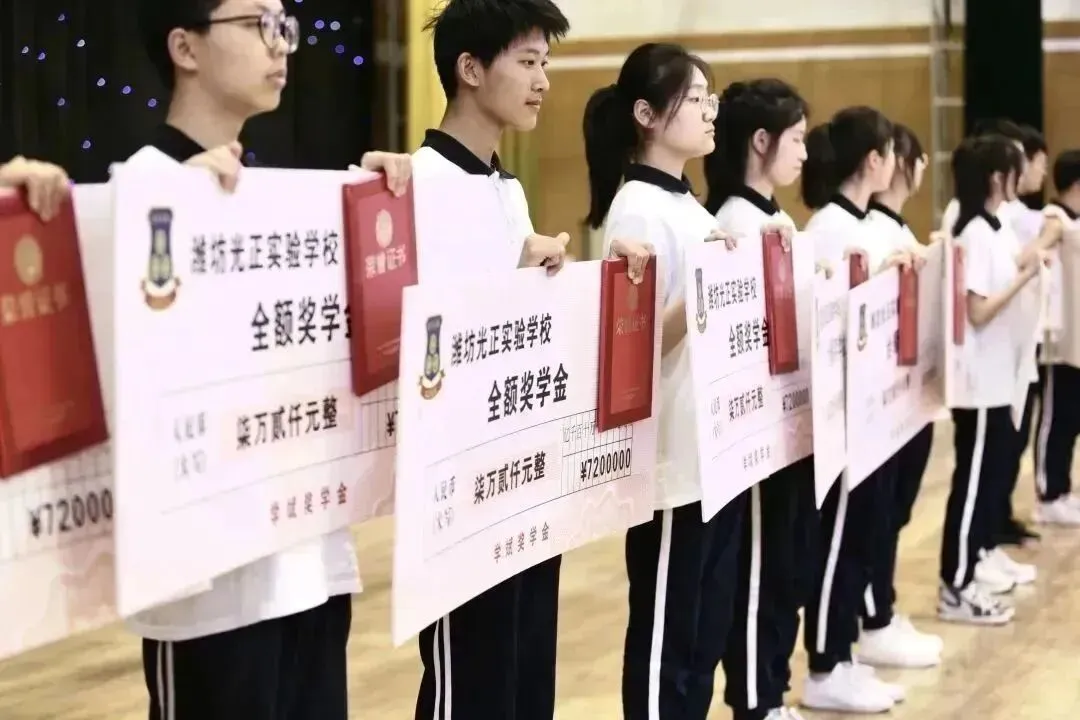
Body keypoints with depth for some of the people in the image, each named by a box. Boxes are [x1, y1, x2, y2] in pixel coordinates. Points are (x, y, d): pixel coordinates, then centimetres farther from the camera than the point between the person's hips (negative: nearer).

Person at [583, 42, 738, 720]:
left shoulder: (691, 205, 14)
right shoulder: (636, 209, -12)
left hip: (720, 451, 9)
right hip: (672, 459, -9)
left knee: (707, 634, 14)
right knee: (666, 639, 1)